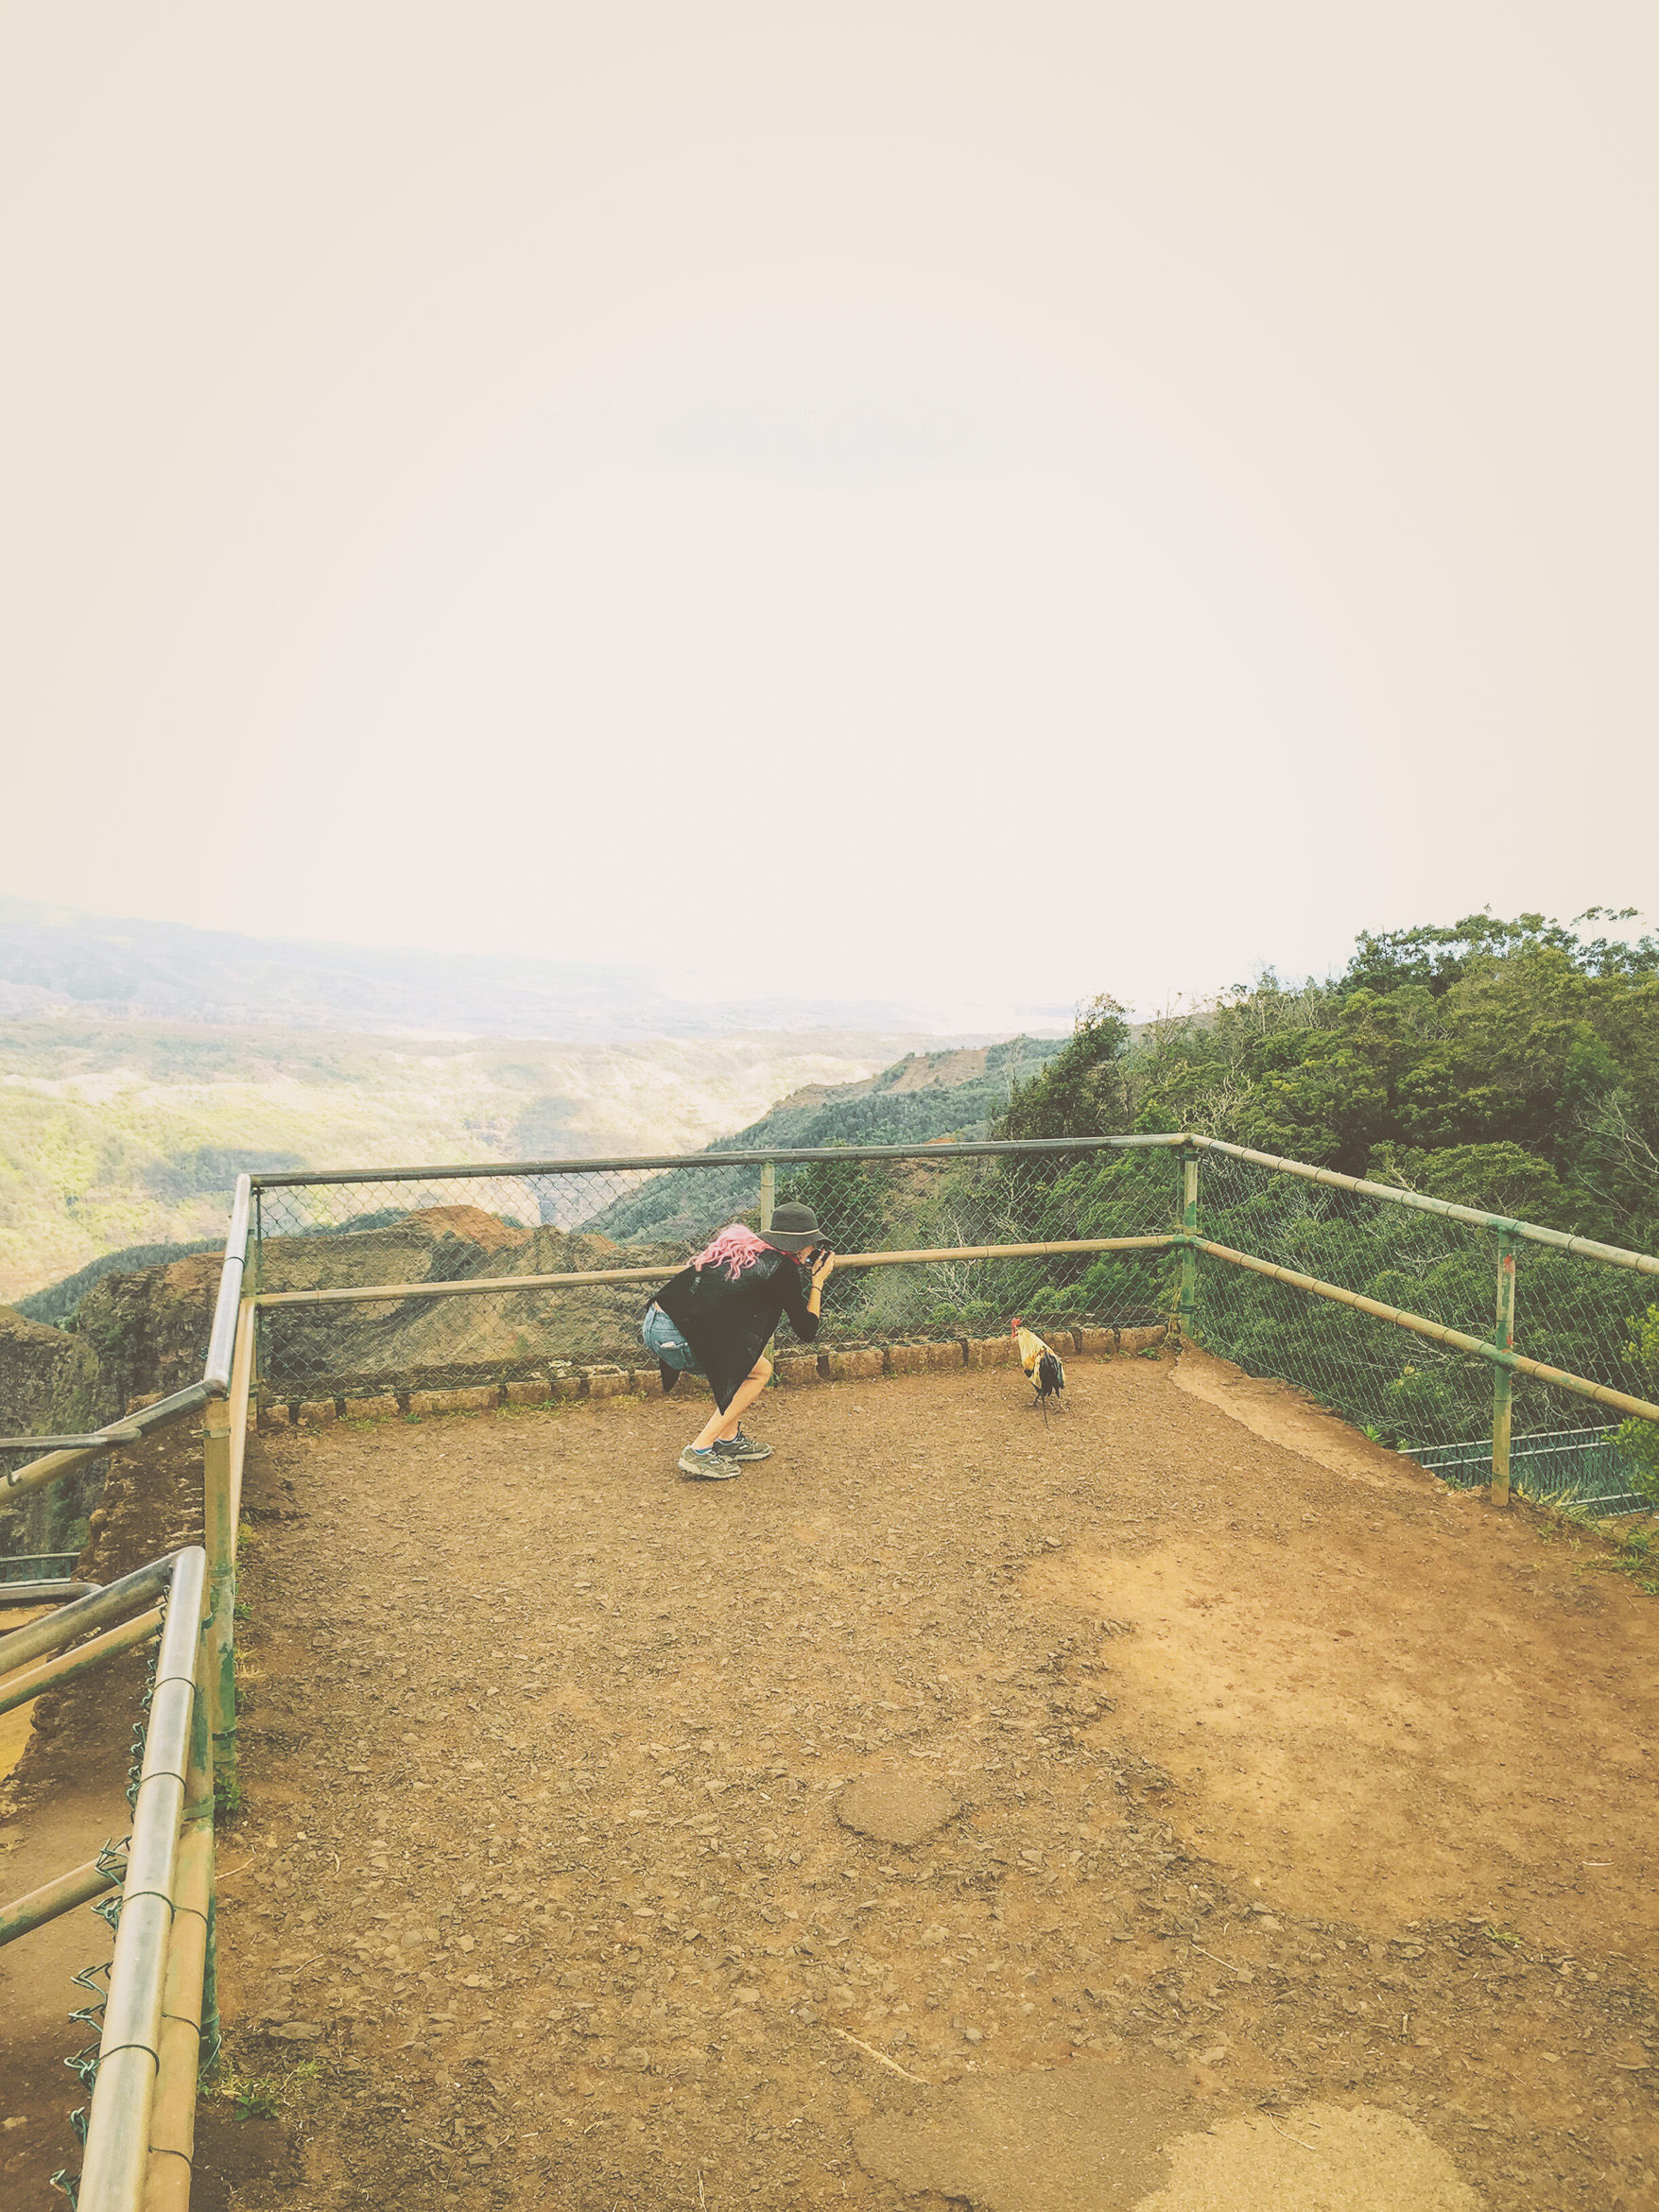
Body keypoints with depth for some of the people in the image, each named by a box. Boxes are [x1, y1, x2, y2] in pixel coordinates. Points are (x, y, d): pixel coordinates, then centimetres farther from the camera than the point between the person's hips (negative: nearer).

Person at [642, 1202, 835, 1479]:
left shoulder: (744, 1244, 18)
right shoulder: (782, 1268, -4)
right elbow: (807, 1332, 3)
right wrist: (817, 1283, 16)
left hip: (653, 1322, 9)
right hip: (674, 1337, -8)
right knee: (760, 1370, 8)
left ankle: (729, 1440, 27)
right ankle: (698, 1452, 5)